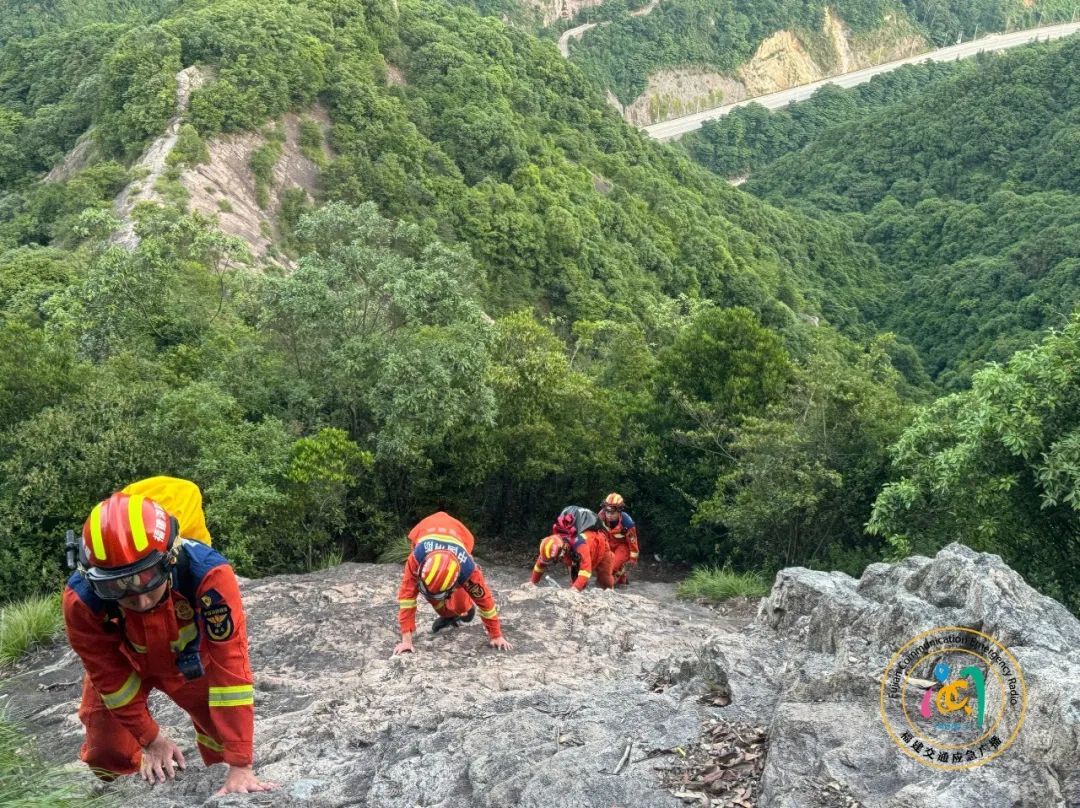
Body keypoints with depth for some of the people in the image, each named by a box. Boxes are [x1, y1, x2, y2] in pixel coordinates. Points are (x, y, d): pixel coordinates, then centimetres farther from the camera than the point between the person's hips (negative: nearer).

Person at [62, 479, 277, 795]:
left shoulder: (209, 575, -45)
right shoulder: (81, 600, -38)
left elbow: (230, 665, -40)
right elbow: (109, 676, -19)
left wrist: (240, 766, -37)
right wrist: (151, 738, -10)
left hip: (192, 661, 0)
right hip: (124, 663, 1)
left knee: (222, 736, 1)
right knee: (107, 755, 2)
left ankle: (225, 786, 35)